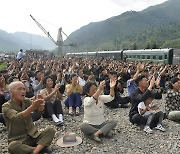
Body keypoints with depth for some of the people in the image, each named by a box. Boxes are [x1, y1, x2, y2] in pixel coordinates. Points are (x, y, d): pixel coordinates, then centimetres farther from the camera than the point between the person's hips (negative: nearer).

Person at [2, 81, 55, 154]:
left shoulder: (27, 101, 2)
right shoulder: (6, 106, -10)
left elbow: (40, 111, -15)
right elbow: (16, 118, -30)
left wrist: (40, 104, -38)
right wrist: (32, 107, -43)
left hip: (33, 136, 4)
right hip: (18, 139, -4)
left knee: (51, 130, -15)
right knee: (12, 146, -35)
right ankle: (41, 148, -18)